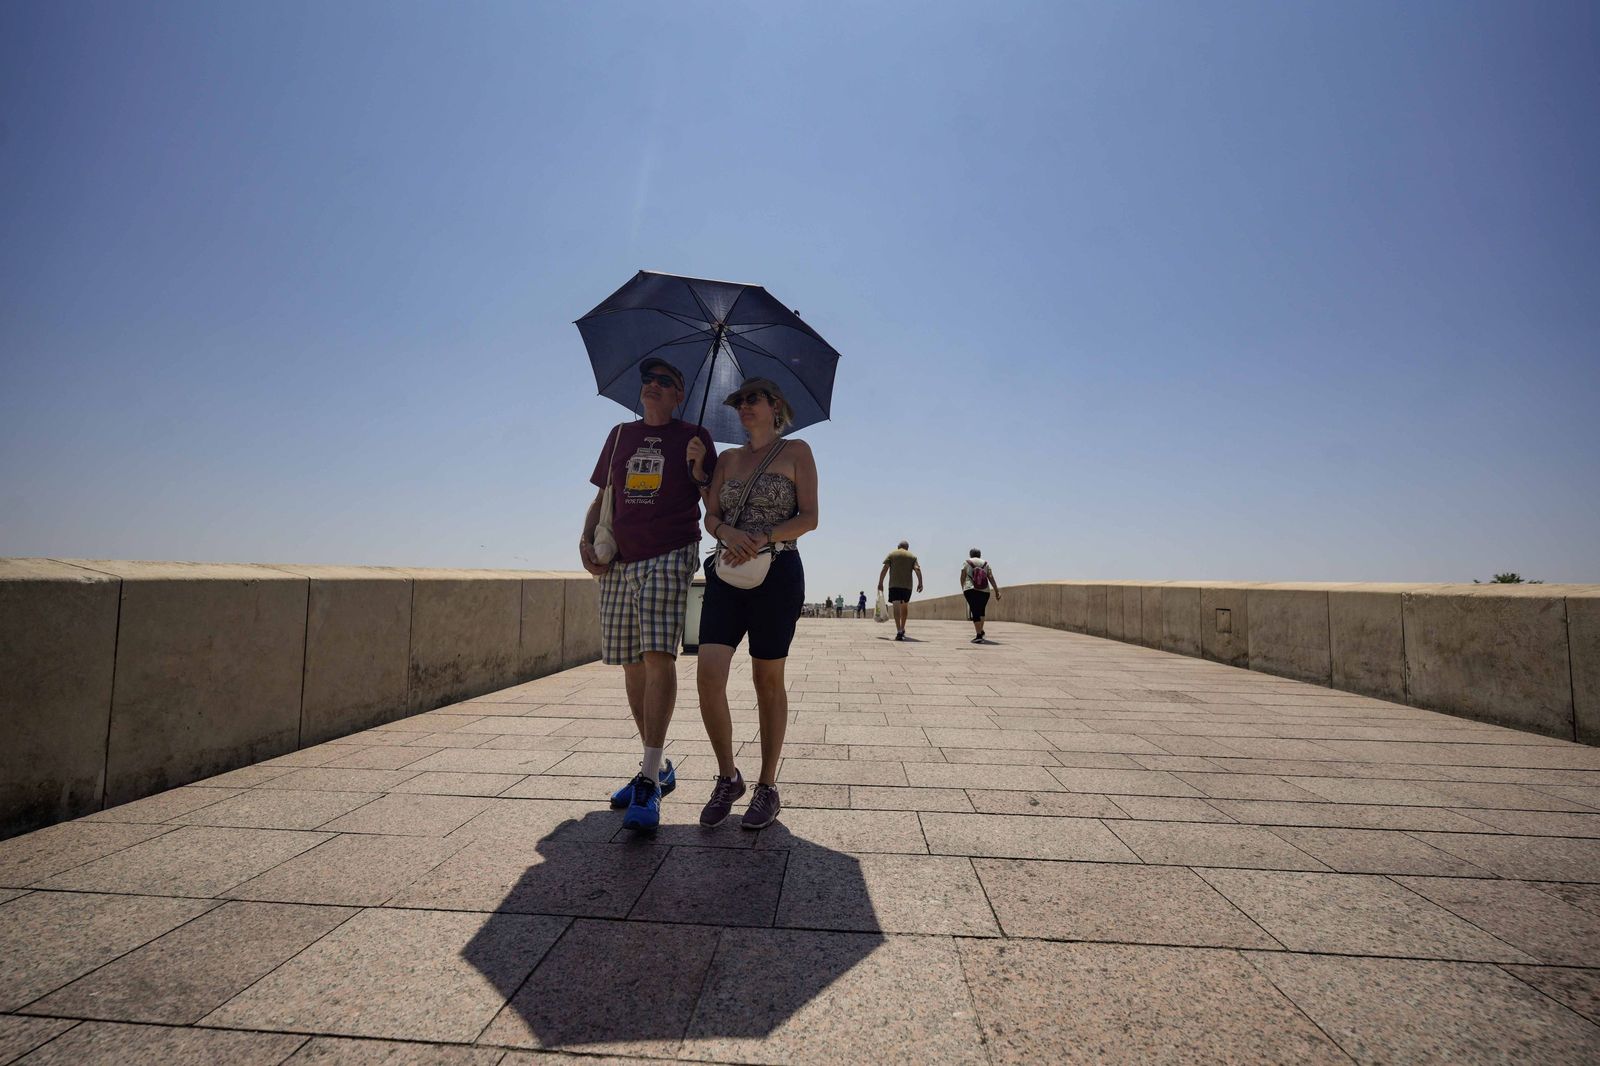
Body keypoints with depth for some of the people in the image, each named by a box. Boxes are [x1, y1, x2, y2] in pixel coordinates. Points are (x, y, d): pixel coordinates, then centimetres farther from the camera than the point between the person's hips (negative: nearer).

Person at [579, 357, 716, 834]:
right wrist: (586, 540, 5)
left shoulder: (694, 438, 8)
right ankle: (658, 768, 20)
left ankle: (649, 782, -14)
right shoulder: (621, 435, 19)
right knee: (632, 663, 6)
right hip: (619, 562, 5)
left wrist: (698, 471, -14)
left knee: (659, 656, -18)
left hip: (671, 557, -5)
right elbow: (602, 496, 20)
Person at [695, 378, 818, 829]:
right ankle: (728, 777, 11)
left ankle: (767, 788, 17)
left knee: (768, 679, 3)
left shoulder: (796, 451, 5)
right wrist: (729, 533, -13)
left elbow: (809, 517, -4)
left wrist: (763, 539, -18)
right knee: (709, 673, -10)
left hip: (777, 572, -4)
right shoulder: (729, 459, 17)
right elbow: (710, 515, 10)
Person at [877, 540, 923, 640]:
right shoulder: (912, 556, 14)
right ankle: (902, 629, 29)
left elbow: (884, 569, 0)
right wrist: (920, 583, -6)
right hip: (907, 585, 2)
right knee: (904, 607, 19)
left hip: (894, 585, -2)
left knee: (896, 607, -10)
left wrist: (880, 583, 2)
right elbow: (917, 569, -2)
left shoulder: (891, 554, 10)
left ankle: (899, 631, -22)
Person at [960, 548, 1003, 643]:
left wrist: (963, 589, 21)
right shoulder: (985, 564, 13)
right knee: (981, 610, 24)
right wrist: (997, 592, 0)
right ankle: (981, 631, 36)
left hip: (970, 590, -3)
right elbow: (991, 578, 3)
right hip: (984, 591, 3)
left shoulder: (966, 563, 8)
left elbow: (962, 578, 5)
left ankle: (979, 636, -17)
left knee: (975, 612, -7)